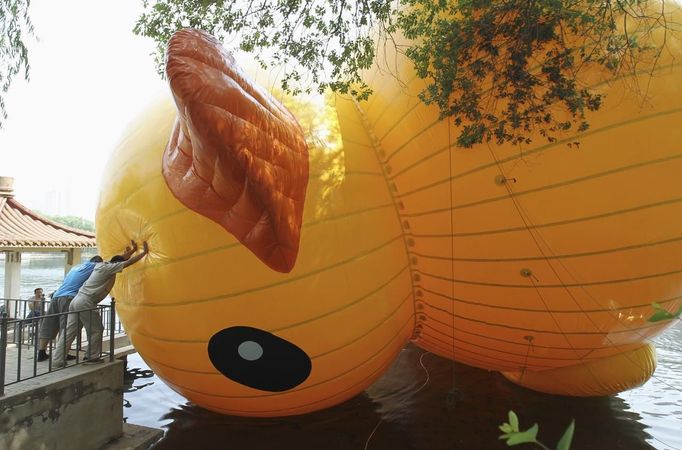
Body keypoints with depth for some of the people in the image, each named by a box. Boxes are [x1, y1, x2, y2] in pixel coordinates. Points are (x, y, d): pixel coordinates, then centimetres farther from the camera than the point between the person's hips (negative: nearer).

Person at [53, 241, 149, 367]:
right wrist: (144, 252, 1)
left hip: (77, 299, 9)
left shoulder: (102, 265, 16)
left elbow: (121, 258, 29)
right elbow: (129, 262, -7)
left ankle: (58, 360, 9)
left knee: (69, 331, 8)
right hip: (86, 302, -9)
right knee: (96, 330, 5)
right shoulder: (108, 268, -8)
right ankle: (92, 357, 12)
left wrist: (133, 249, 35)